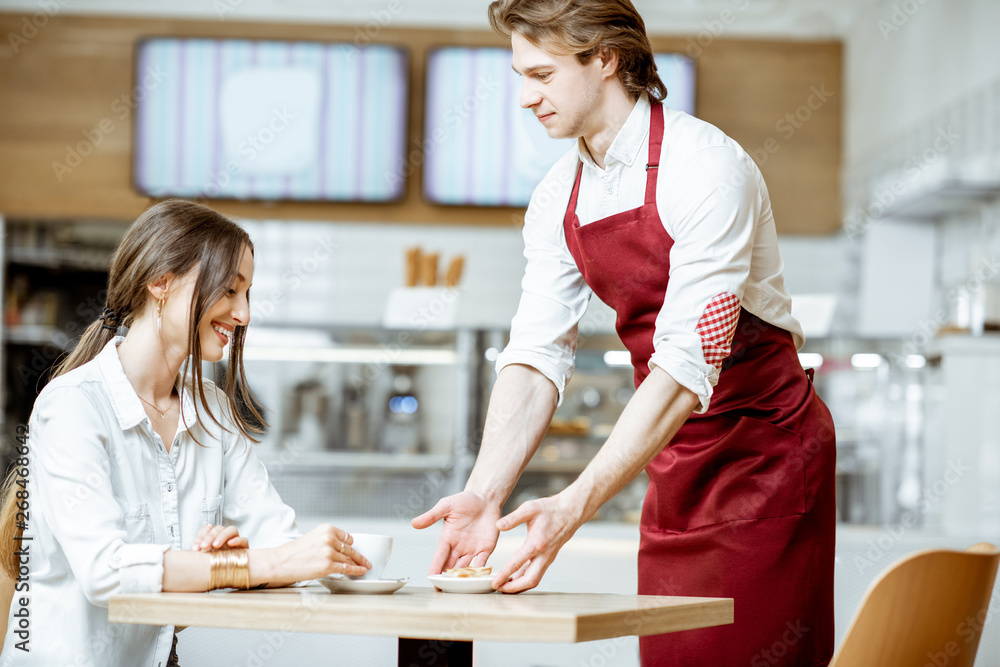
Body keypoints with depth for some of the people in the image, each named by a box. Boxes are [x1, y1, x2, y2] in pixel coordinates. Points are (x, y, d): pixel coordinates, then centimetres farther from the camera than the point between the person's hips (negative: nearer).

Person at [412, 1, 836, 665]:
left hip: (764, 446, -6)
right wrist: (484, 493, -21)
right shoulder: (557, 200, 2)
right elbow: (536, 357, -4)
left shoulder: (706, 167, -21)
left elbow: (689, 362, -28)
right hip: (674, 459, 6)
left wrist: (574, 505, -35)